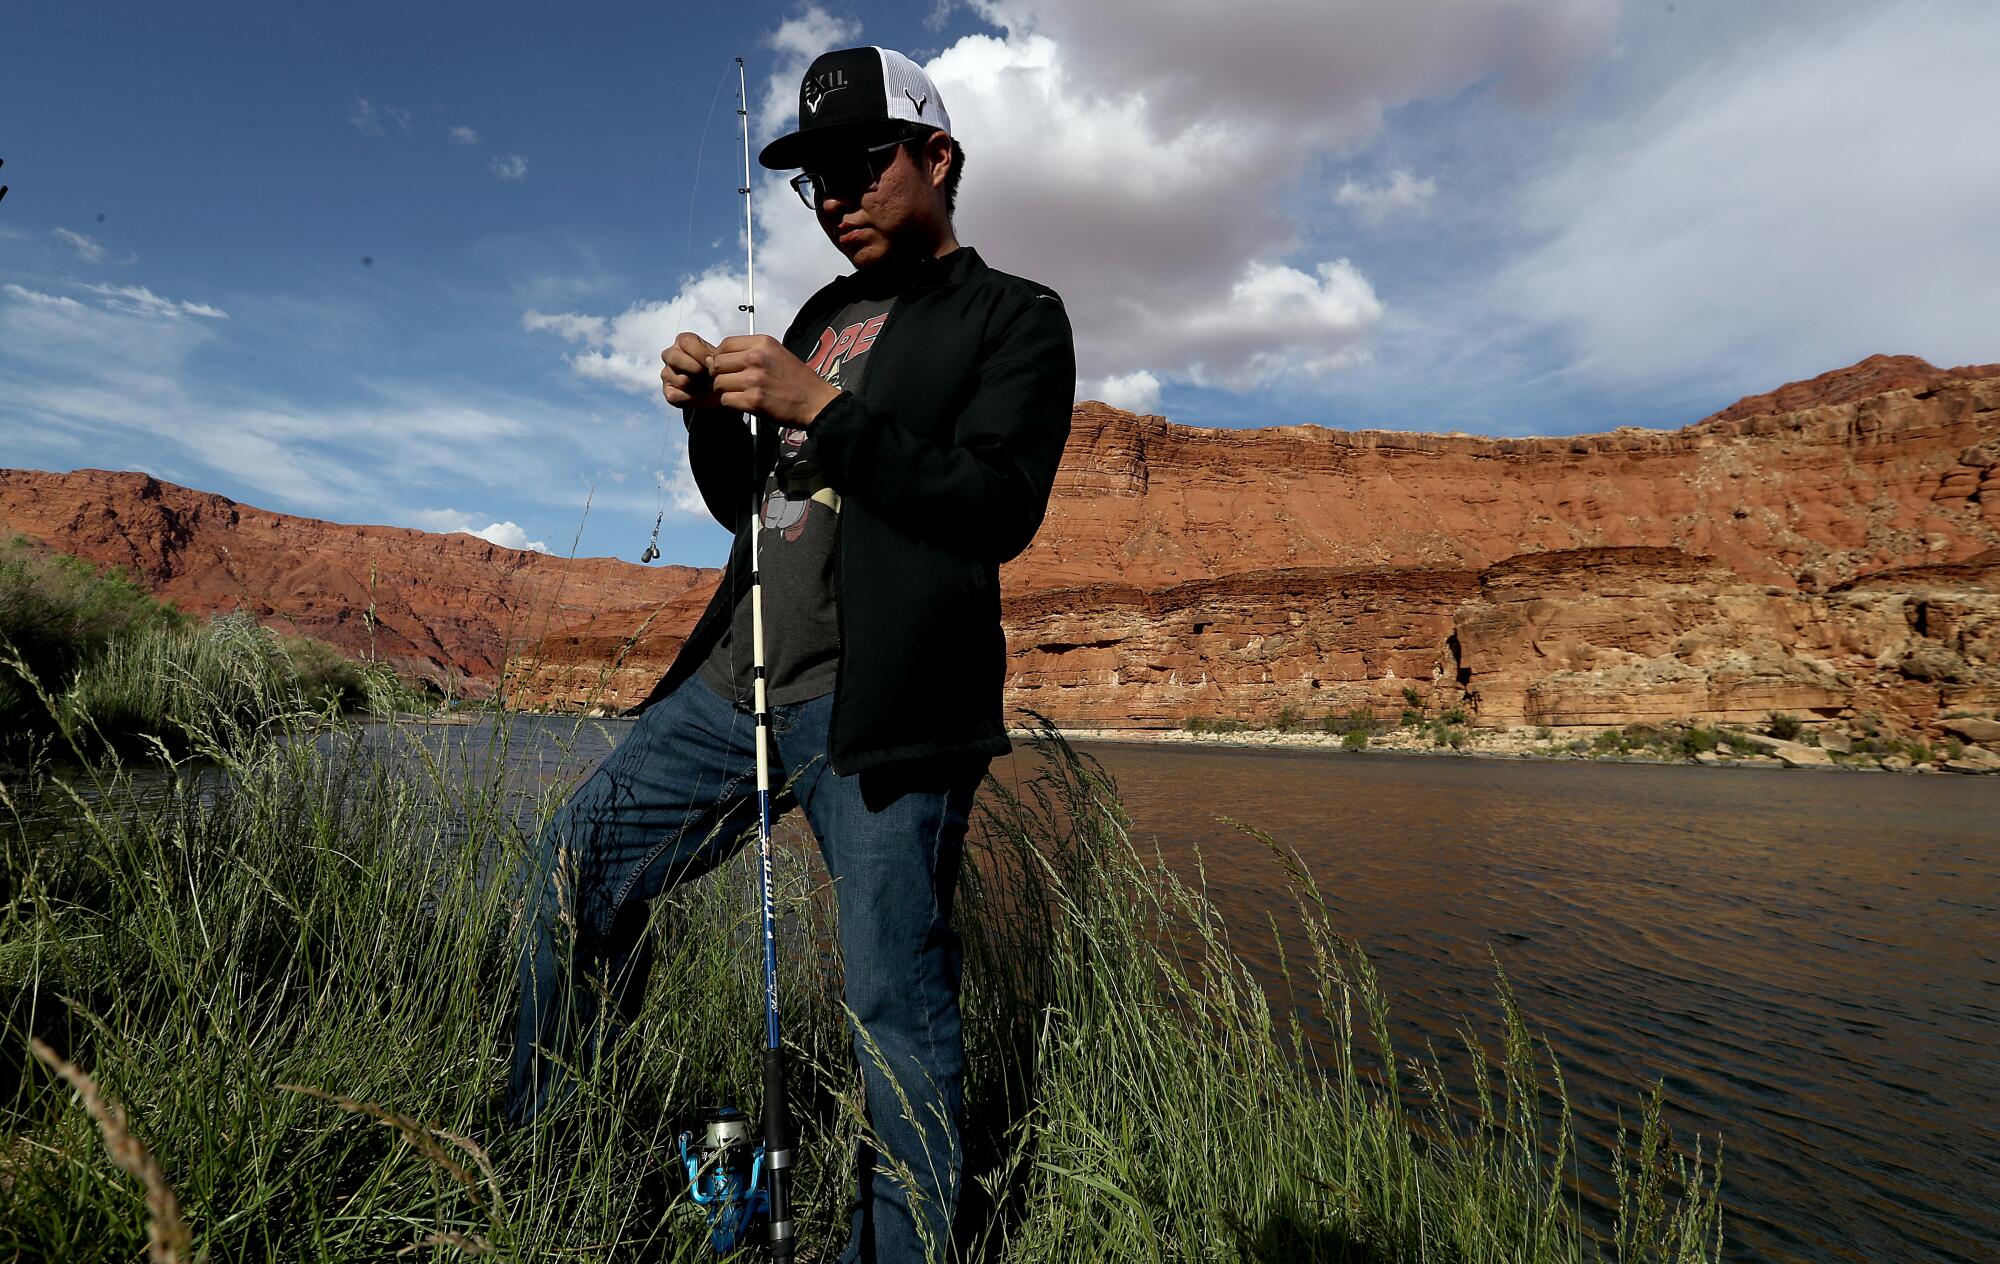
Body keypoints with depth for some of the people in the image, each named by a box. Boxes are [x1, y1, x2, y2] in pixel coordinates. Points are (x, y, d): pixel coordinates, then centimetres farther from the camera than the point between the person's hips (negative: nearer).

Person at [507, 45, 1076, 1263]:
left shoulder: (1015, 318, 3)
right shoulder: (823, 316, 23)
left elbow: (1000, 508, -13)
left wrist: (820, 407, -17)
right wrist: (711, 414, 3)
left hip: (879, 710, -7)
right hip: (736, 675, 7)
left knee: (899, 1006, -3)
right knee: (578, 865, 10)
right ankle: (531, 1155, 29)